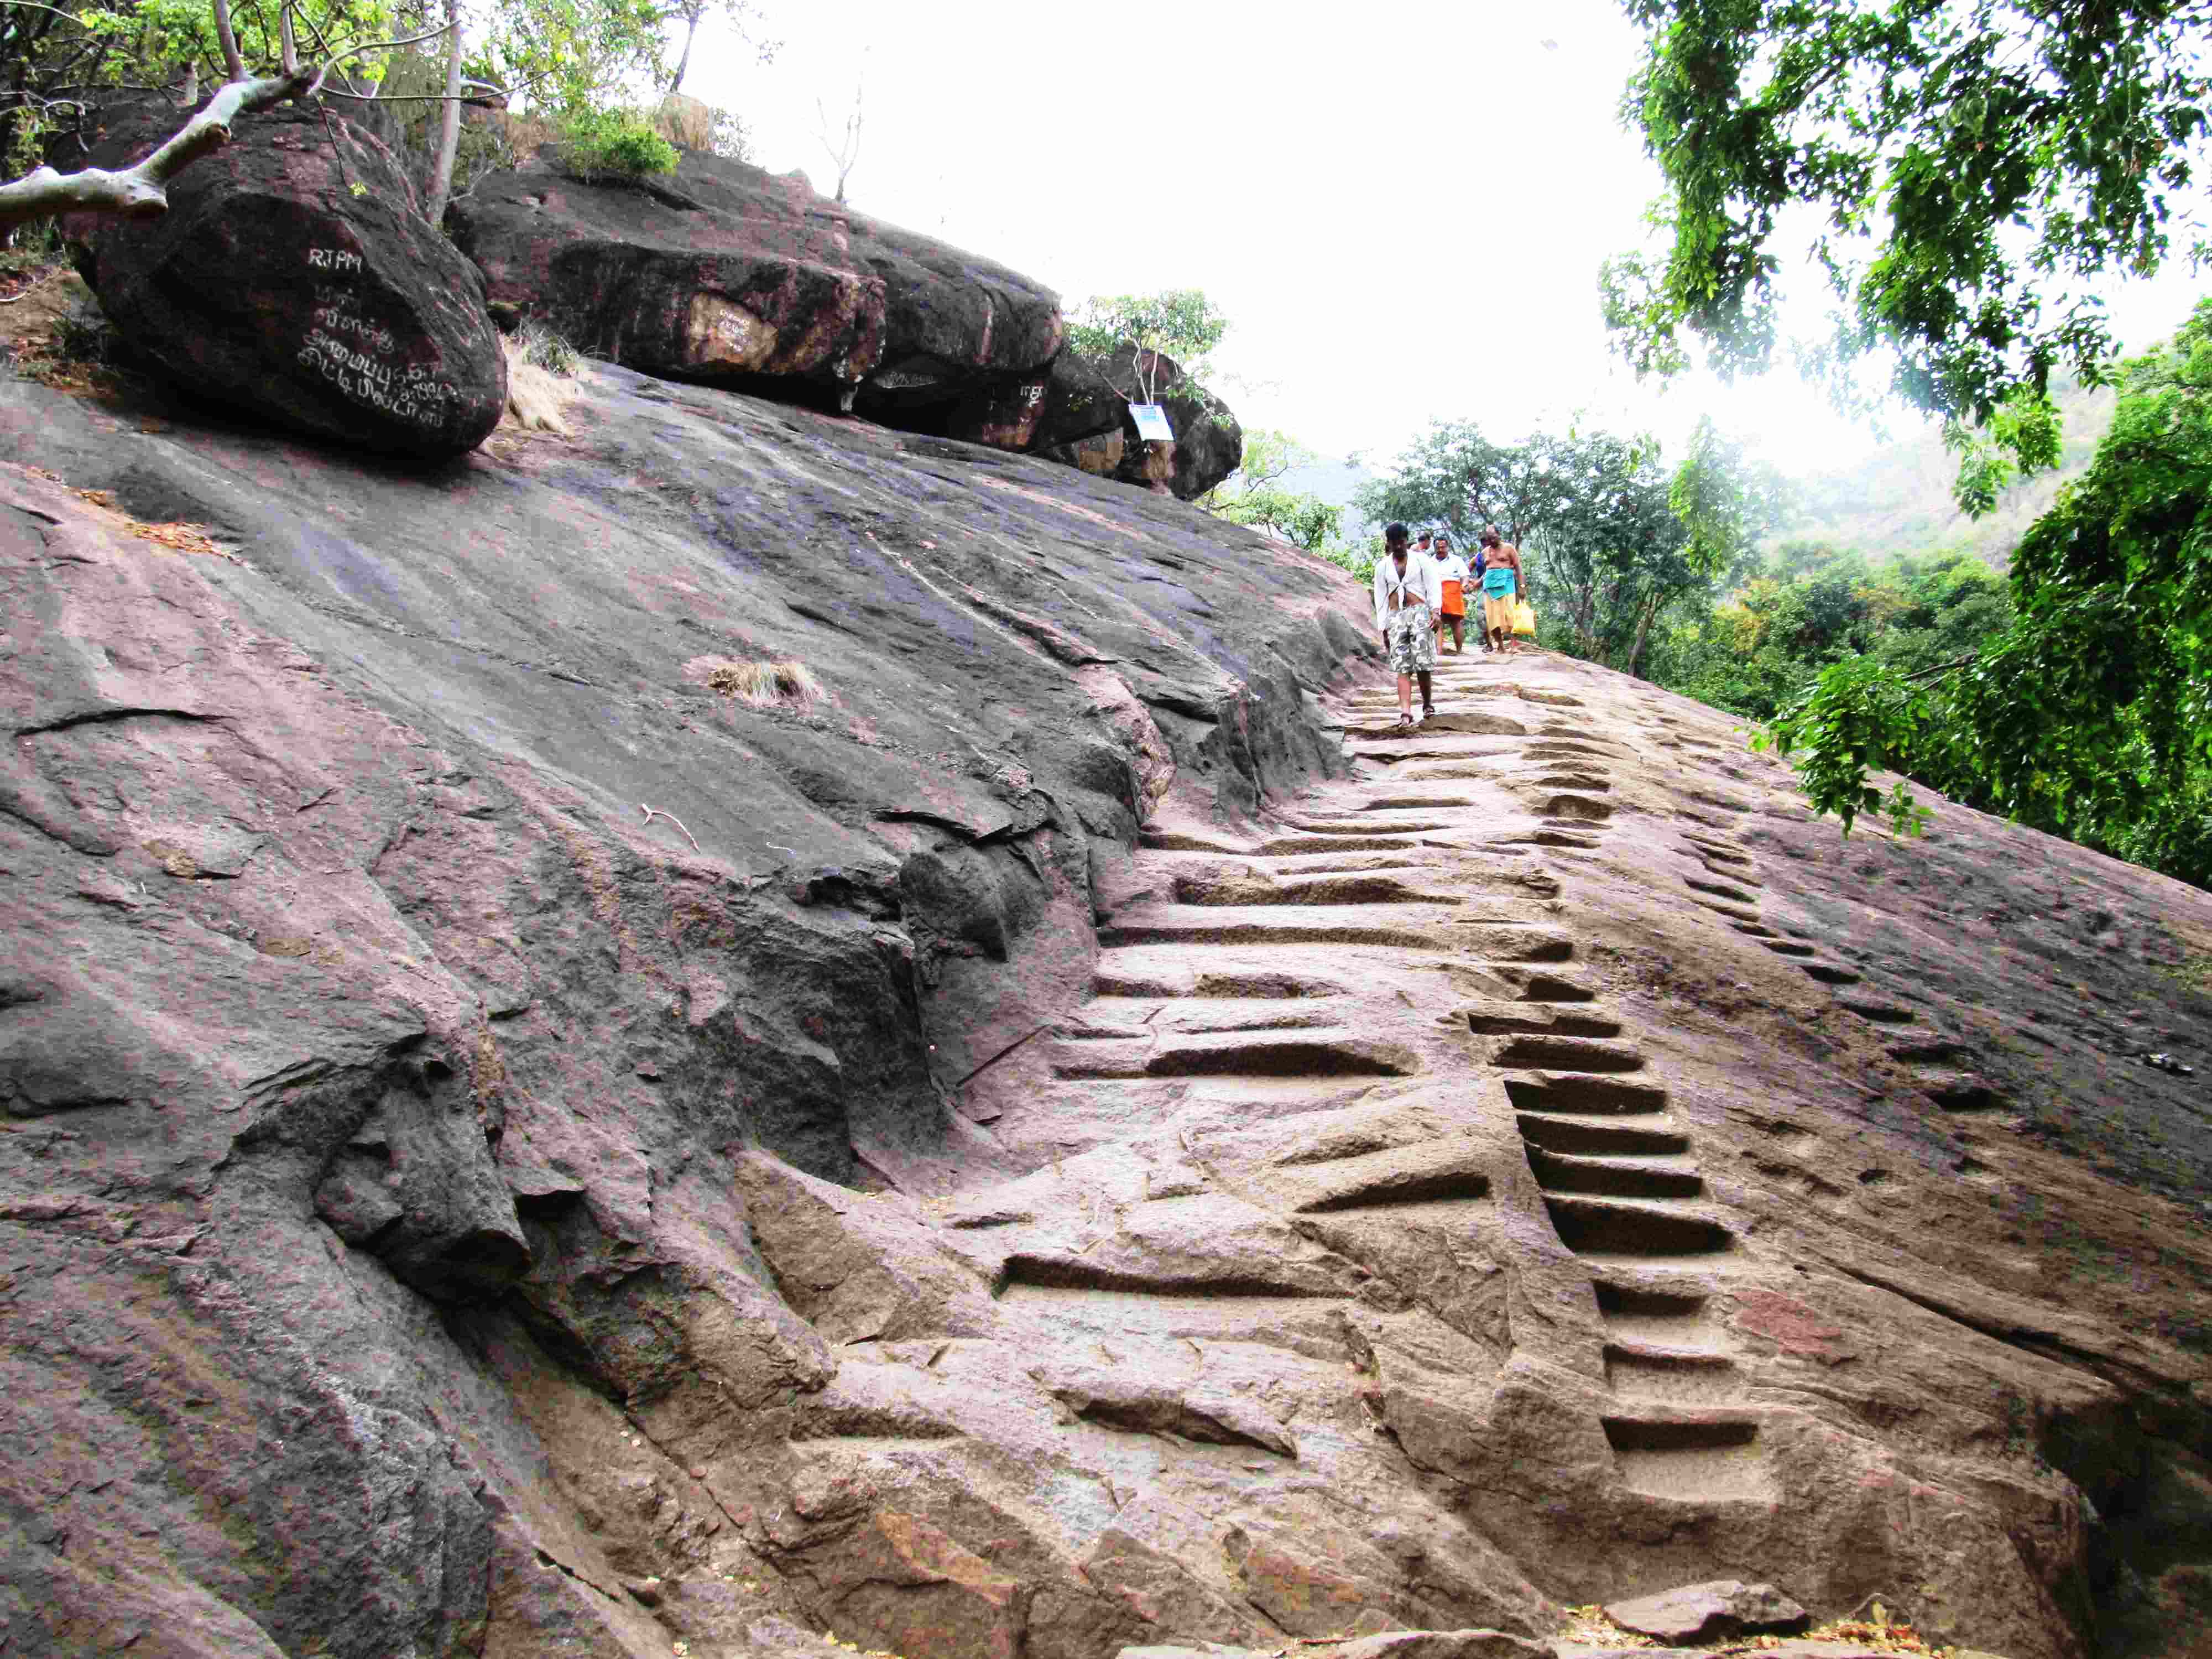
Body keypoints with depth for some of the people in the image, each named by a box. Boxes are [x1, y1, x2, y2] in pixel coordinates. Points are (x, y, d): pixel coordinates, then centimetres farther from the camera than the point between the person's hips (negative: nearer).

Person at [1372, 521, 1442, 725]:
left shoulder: (1421, 561, 7)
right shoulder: (1382, 567, 12)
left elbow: (1433, 587, 2)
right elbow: (1380, 598, 13)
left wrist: (1436, 611, -15)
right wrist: (1383, 629, 9)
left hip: (1419, 612, -2)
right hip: (1395, 616, 2)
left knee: (1421, 662, -9)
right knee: (1402, 666, -8)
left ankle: (1428, 704, 10)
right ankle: (1406, 712, -16)